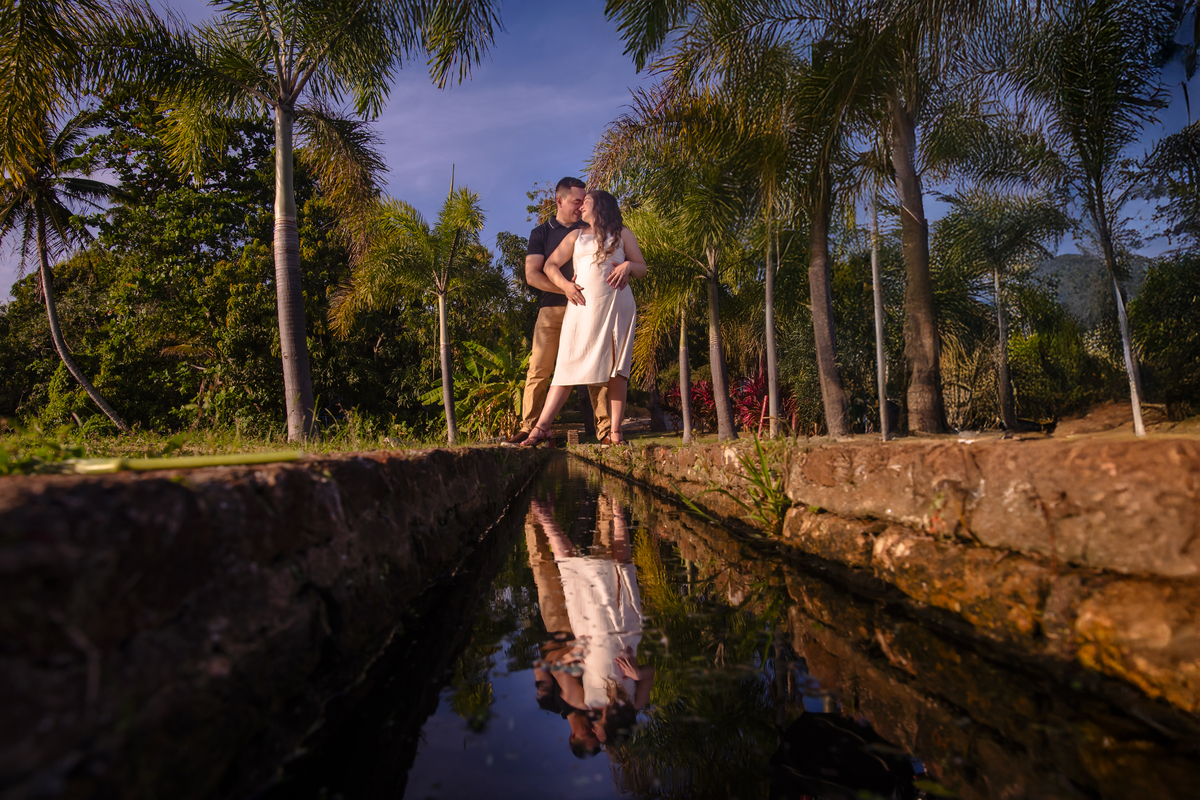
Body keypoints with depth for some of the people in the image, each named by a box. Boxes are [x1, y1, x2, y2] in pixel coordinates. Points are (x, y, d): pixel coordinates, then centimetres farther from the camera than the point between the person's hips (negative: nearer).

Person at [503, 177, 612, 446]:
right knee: (538, 369, -6)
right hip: (552, 309, -1)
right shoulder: (541, 233, 12)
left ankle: (605, 430, -3)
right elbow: (532, 275, 0)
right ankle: (529, 428, -2)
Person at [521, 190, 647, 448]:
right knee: (568, 364, -7)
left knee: (617, 367, -5)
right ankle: (541, 427, -9)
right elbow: (550, 265, 16)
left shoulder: (622, 233, 18)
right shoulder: (576, 235, 23)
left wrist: (628, 266, -8)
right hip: (582, 304, 1)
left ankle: (615, 432, -4)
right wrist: (565, 285, -3)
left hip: (616, 303, -1)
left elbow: (642, 269, 15)